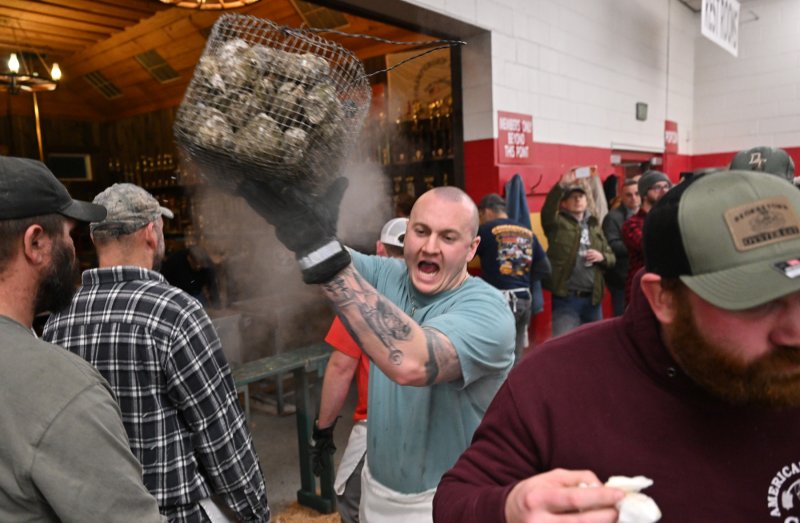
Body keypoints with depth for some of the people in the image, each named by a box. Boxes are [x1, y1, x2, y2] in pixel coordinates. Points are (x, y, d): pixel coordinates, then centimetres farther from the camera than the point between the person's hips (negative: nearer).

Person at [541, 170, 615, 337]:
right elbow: (547, 211, -23)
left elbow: (612, 258, 16)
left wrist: (601, 257, -7)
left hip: (592, 298, 5)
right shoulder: (558, 223, 0)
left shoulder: (594, 225, 15)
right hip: (566, 299, -5)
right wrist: (561, 185, -34)